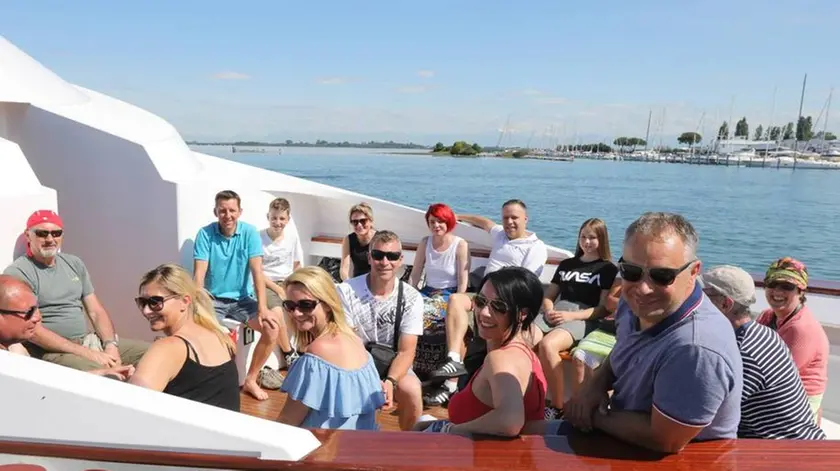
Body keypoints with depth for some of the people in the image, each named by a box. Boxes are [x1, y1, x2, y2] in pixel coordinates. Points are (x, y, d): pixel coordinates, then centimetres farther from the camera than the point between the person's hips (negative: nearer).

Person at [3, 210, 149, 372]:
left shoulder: (74, 263, 12)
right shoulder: (17, 272, -8)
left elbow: (96, 311, 11)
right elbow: (33, 331, -15)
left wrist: (111, 345, -8)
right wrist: (88, 354, -20)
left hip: (88, 340, 7)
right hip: (50, 350, -7)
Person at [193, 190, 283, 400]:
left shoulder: (250, 232, -6)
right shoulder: (205, 233, -7)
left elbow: (257, 271, -11)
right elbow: (199, 273, -13)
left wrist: (263, 308, -20)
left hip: (242, 299, 1)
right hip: (213, 300, -1)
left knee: (273, 326, -21)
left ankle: (251, 379, -2)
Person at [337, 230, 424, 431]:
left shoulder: (411, 298, -12)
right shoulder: (346, 291, -16)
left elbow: (406, 351, -13)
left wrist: (389, 382, -32)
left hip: (392, 364, 1)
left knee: (411, 391, -29)